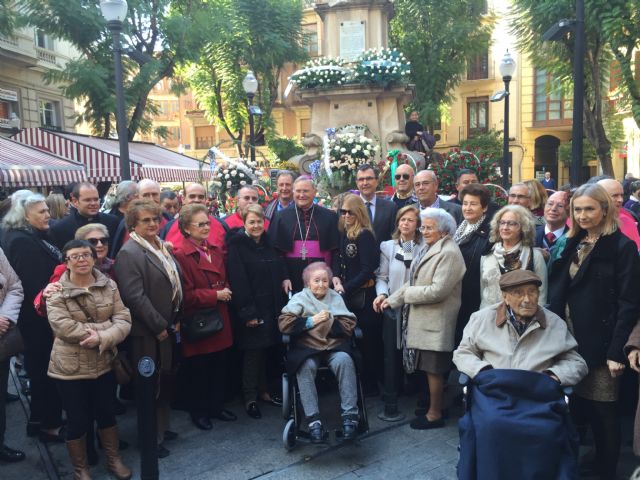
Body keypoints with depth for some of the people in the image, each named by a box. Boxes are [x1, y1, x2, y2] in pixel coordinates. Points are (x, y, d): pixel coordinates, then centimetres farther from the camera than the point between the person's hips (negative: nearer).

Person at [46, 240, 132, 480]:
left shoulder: (109, 285, -1)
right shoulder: (56, 292, -9)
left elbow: (124, 320, -7)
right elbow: (62, 326, -23)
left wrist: (102, 337, -25)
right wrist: (105, 326, -21)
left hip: (104, 364, 3)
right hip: (70, 368, -3)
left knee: (107, 413, 17)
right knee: (77, 420, 9)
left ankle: (114, 459, 37)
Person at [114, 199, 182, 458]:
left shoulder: (162, 248, 11)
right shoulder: (129, 253, -15)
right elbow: (135, 296, -21)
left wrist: (176, 319, 10)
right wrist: (159, 326, -17)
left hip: (167, 327, 8)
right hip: (147, 333, -8)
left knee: (165, 381, 19)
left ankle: (161, 427, 36)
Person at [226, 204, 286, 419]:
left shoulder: (267, 244, 12)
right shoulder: (237, 245, -9)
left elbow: (278, 274, 16)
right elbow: (238, 282, -15)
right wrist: (248, 313, -19)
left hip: (271, 307, 6)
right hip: (251, 309, -6)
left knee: (266, 350, 12)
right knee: (253, 353, 0)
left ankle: (264, 391, 26)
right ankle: (250, 398, 13)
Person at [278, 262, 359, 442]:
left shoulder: (336, 297, 20)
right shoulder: (299, 298, 13)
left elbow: (349, 325, 8)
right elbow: (284, 324, -2)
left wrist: (328, 321, -6)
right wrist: (311, 321, -8)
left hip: (335, 345, 1)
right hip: (306, 347, -1)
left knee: (344, 360, -31)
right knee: (306, 366, -32)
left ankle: (350, 415, -25)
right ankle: (313, 419, -27)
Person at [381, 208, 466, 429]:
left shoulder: (449, 253, -18)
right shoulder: (430, 248, 11)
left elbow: (438, 290, -23)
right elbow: (415, 282, 13)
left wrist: (407, 293, -12)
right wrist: (393, 299, 8)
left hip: (436, 322, -9)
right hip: (424, 319, 9)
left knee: (433, 369, 3)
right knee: (428, 368, 18)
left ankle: (435, 415, 17)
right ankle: (432, 405, 32)